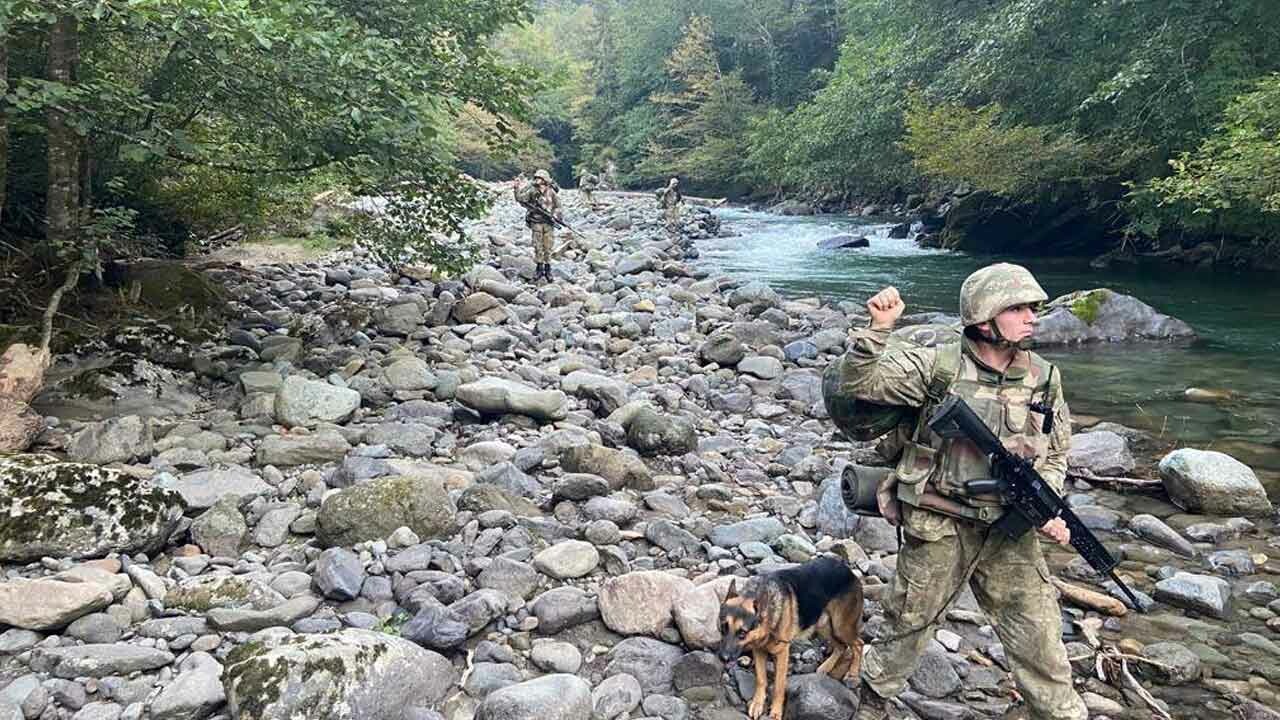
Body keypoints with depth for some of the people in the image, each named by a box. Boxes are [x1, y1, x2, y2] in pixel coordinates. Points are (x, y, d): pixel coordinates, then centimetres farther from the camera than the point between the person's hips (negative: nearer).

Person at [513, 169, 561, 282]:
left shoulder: (551, 192, 0)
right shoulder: (532, 191, -1)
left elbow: (557, 206, 6)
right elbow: (520, 198, -8)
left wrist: (554, 215, -9)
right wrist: (517, 187, -19)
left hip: (548, 223, 0)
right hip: (536, 223, 0)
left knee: (548, 247, 3)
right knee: (538, 246, 4)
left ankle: (547, 269, 12)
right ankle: (539, 268, 14)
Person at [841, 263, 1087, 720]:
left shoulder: (1045, 379, 1)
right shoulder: (937, 365, -9)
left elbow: (1054, 456, 12)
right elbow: (860, 383, -12)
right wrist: (878, 328, -26)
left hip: (1009, 533, 2)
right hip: (937, 529, -2)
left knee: (1039, 639, 6)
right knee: (907, 625, 15)